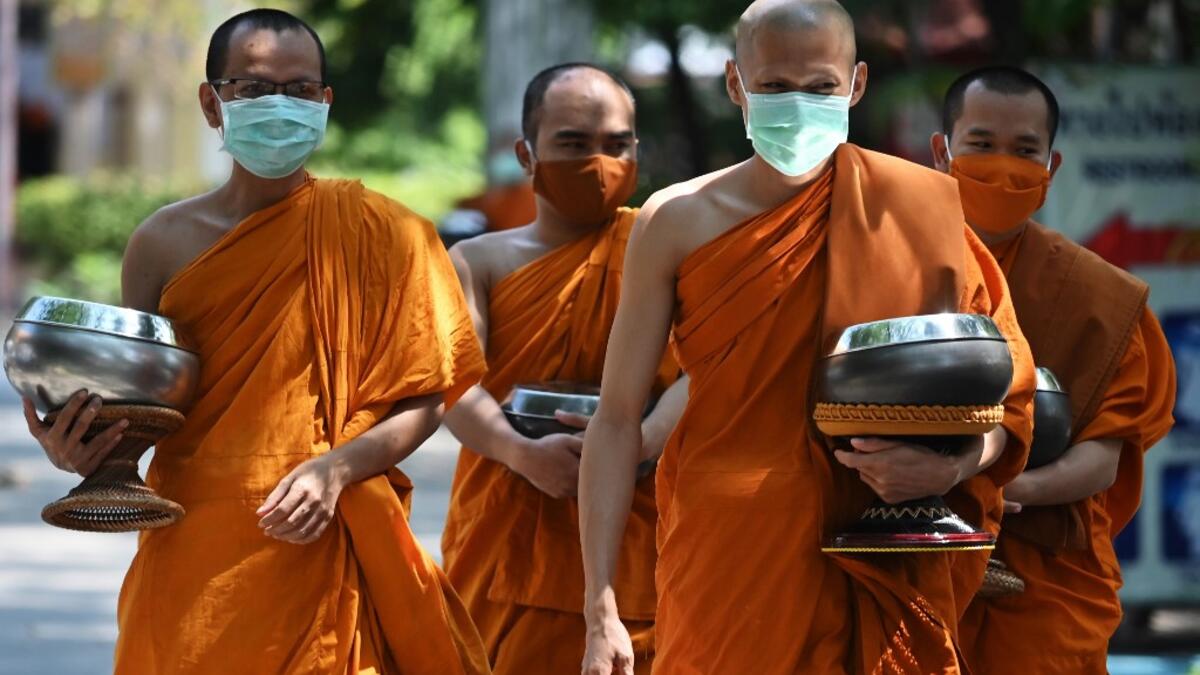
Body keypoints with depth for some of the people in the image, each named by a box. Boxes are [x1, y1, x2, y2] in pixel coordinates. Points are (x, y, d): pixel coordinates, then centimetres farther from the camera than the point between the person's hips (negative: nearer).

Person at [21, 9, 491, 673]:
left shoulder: (376, 232, 1)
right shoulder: (164, 243, 4)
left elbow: (424, 397, 0)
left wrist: (335, 470, -16)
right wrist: (82, 450, -12)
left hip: (323, 556, -1)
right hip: (196, 560, 1)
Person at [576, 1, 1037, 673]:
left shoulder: (917, 209, -1)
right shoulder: (679, 223, -2)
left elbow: (1004, 398, 4)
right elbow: (619, 419, -3)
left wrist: (950, 467, -18)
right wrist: (602, 610, -9)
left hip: (885, 580, 1)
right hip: (727, 563, 0)